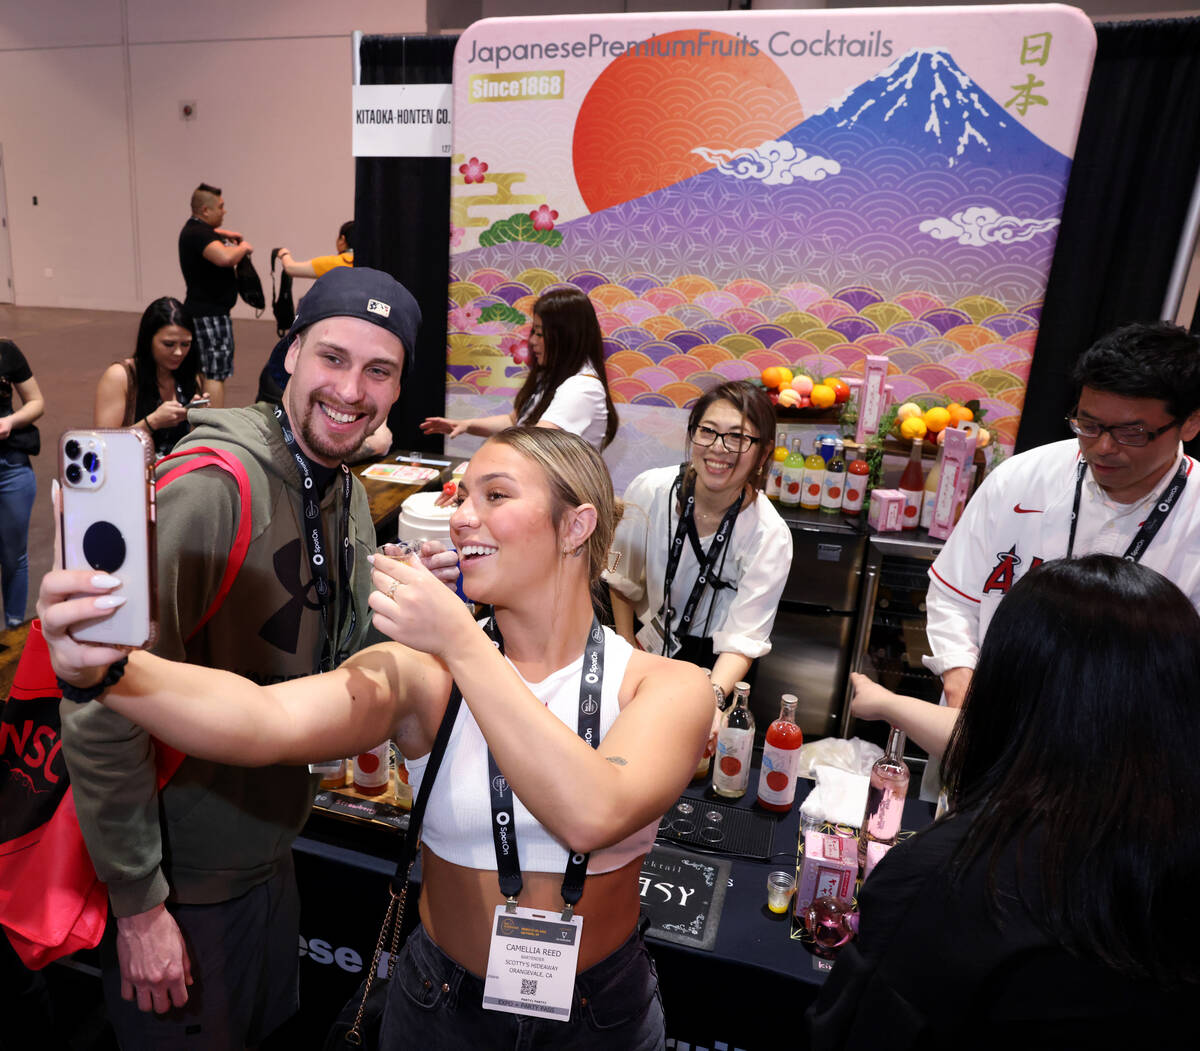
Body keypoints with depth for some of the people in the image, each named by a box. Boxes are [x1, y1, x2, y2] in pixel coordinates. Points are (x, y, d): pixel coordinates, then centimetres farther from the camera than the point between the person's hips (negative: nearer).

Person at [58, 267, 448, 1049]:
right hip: (178, 881, -7)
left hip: (271, 852, 7)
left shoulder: (350, 496, -1)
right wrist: (138, 901, -19)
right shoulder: (211, 484, -27)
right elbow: (104, 706, -26)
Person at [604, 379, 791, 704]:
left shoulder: (771, 536, -22)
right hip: (648, 647, 2)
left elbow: (744, 639, -22)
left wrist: (713, 694, -41)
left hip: (714, 669, -1)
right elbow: (622, 580, -1)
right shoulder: (649, 491, -18)